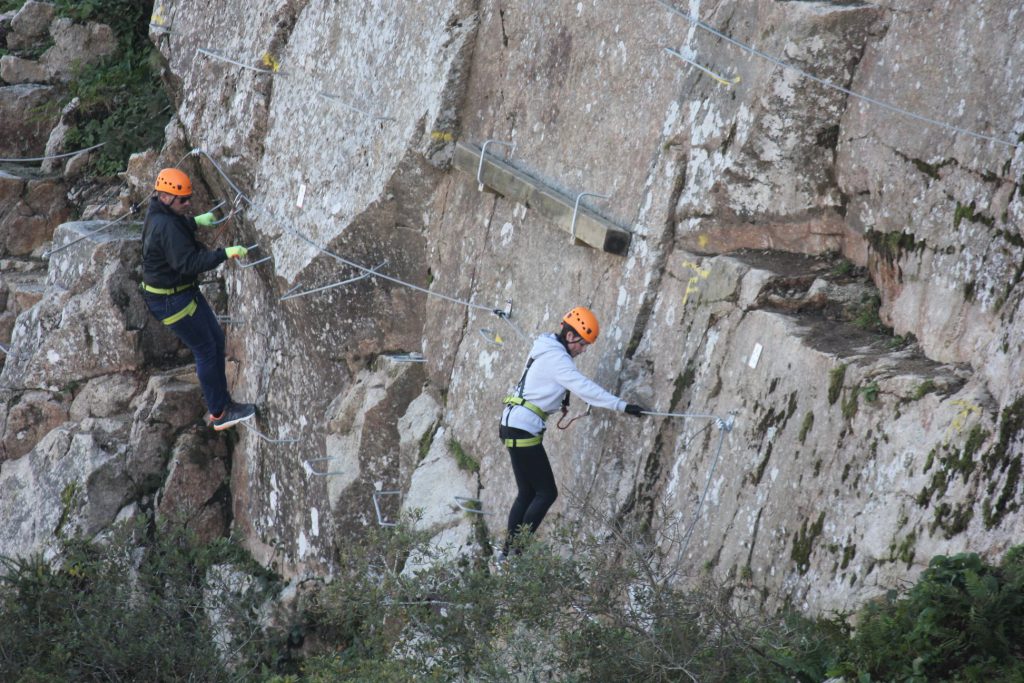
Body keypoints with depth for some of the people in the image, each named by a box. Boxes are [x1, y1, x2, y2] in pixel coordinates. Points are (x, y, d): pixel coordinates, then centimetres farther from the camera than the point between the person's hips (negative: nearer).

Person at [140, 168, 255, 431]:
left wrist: (195, 221, 23)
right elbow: (189, 262, -37)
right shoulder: (167, 227, -30)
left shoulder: (158, 212, 2)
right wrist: (224, 254, -40)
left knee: (216, 338, 16)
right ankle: (219, 414, 9)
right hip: (171, 299, -11)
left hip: (184, 289, 11)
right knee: (206, 350, -2)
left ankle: (221, 402, 25)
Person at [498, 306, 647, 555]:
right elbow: (584, 387, -24)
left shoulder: (549, 349, 15)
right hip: (523, 430, -10)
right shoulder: (555, 357, -16)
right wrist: (622, 406, -26)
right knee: (547, 493, -6)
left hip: (514, 426, 10)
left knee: (527, 493, 13)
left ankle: (509, 551, 14)